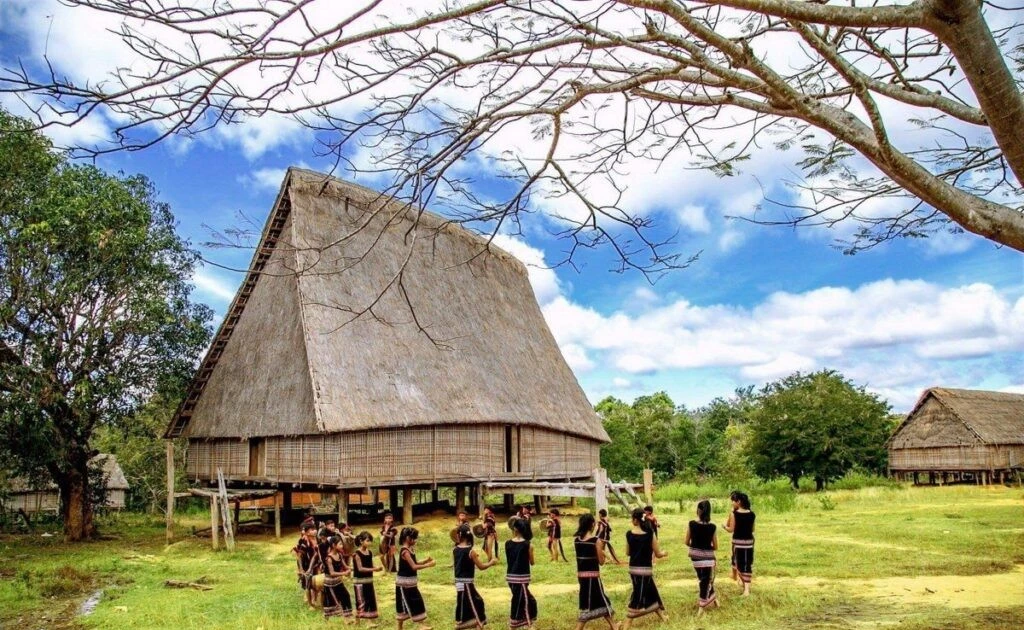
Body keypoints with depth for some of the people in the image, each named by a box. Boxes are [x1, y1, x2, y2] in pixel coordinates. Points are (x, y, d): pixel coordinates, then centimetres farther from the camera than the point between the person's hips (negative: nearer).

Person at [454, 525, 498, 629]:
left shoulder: (455, 550, 2)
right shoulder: (470, 551, -16)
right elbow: (481, 567, -10)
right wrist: (491, 562, 5)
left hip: (459, 582, 7)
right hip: (467, 583, -7)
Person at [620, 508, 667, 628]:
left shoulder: (629, 534, -5)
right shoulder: (650, 534, -14)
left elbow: (628, 553, 7)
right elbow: (658, 554, -6)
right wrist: (664, 553, 17)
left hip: (633, 569, 5)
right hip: (645, 569, -5)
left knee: (652, 591, 24)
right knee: (638, 597, 5)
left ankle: (662, 616, 40)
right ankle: (626, 625, 6)